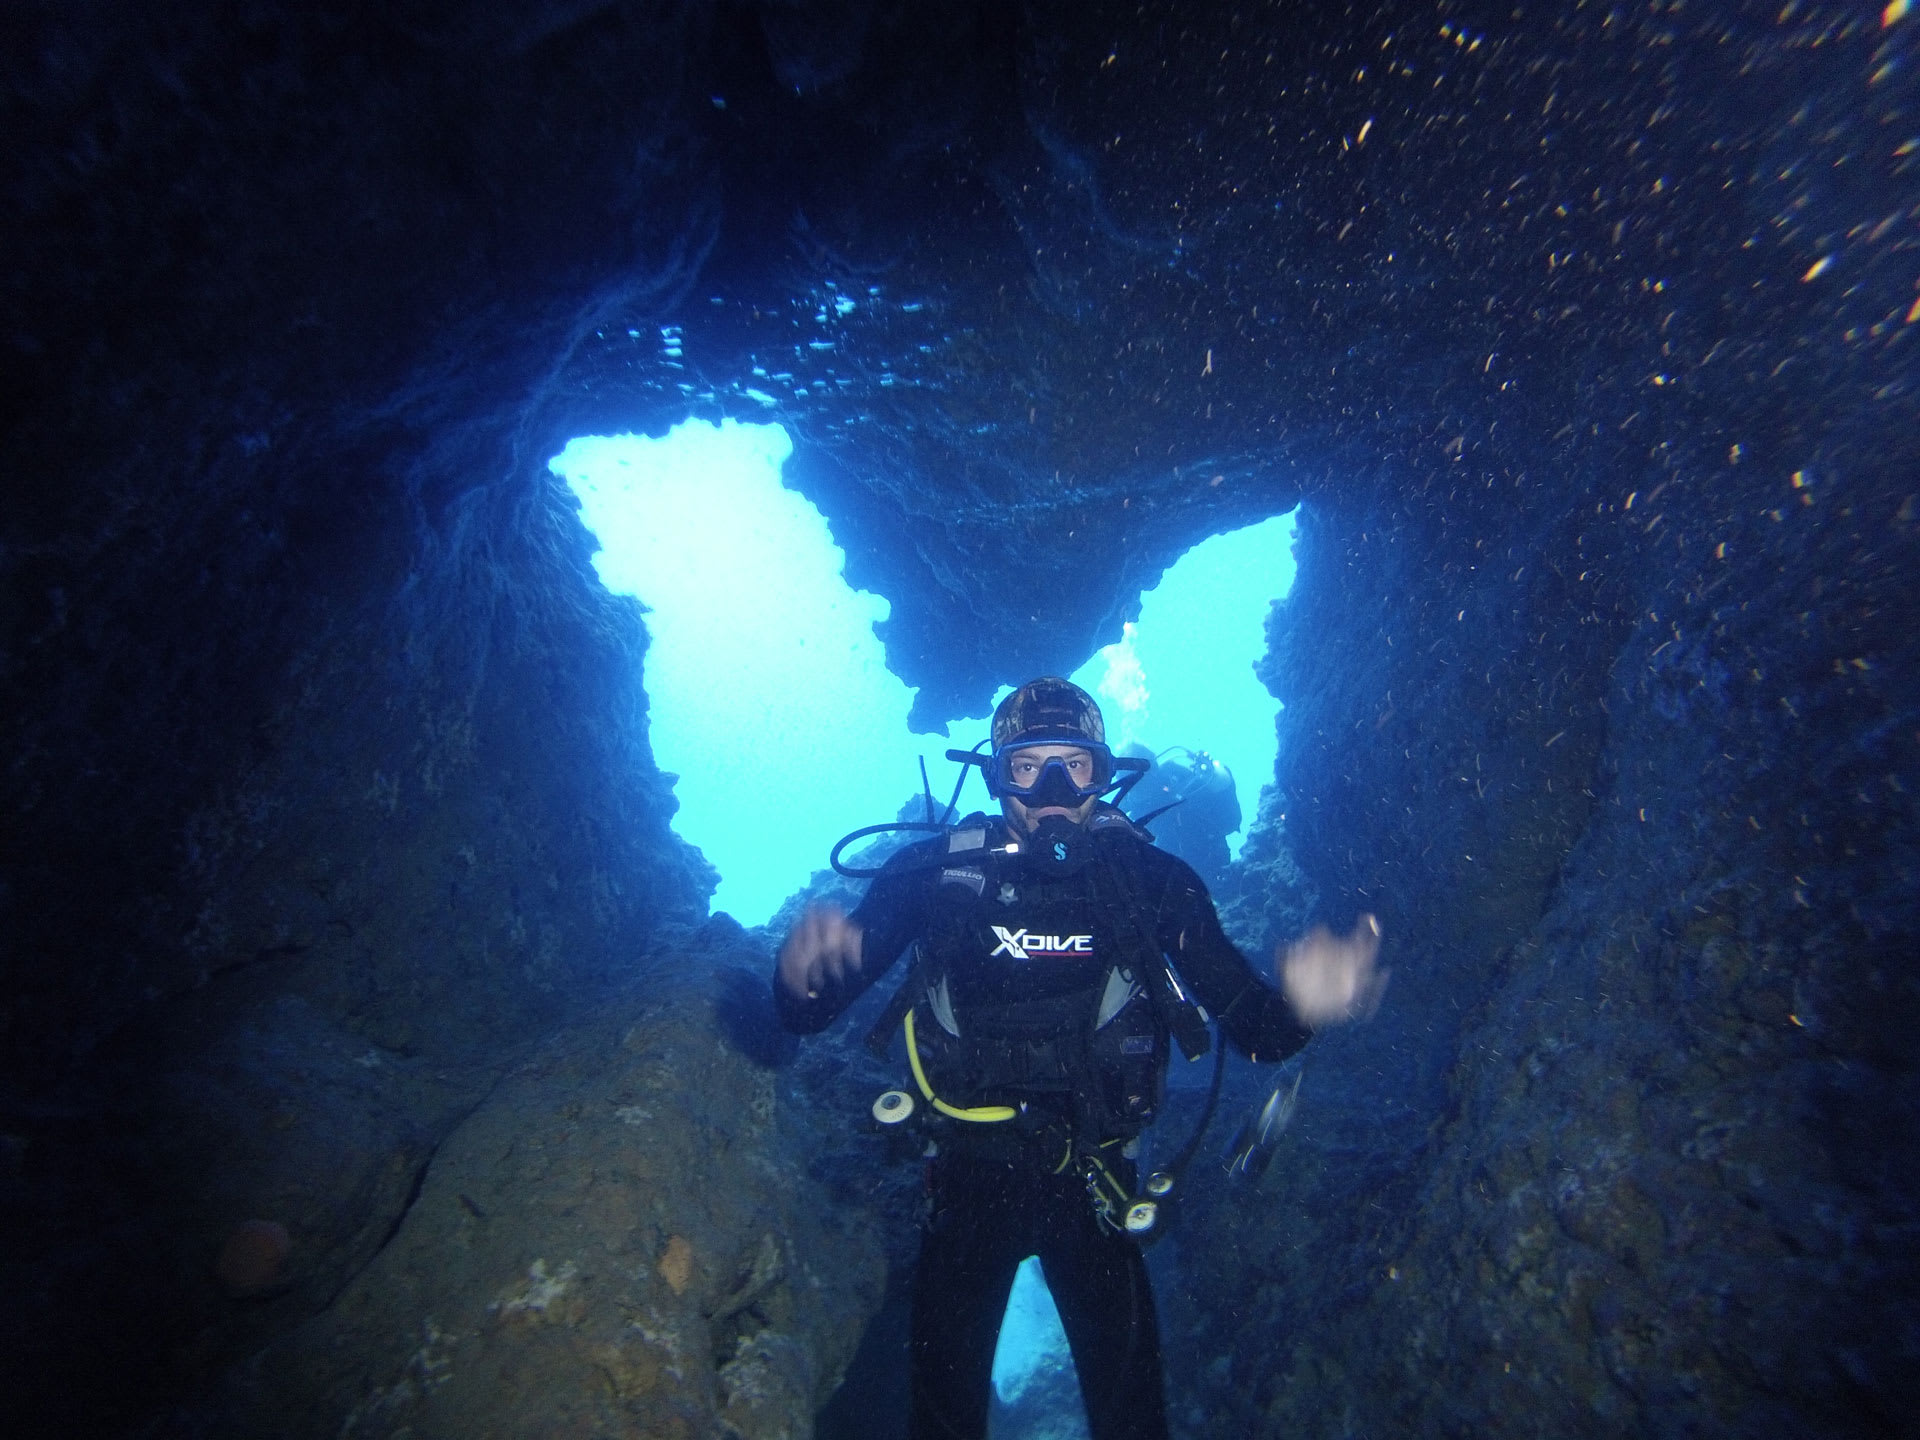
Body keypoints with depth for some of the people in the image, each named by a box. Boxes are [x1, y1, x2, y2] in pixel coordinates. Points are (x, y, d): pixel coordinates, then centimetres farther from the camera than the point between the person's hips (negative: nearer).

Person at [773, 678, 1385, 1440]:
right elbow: (806, 1016, -13)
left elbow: (1253, 1027, -9)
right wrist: (801, 973, -36)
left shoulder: (1151, 881, -11)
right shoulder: (934, 874, -14)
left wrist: (1299, 1005, -32)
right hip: (968, 1180, 0)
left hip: (1091, 1183, 1)